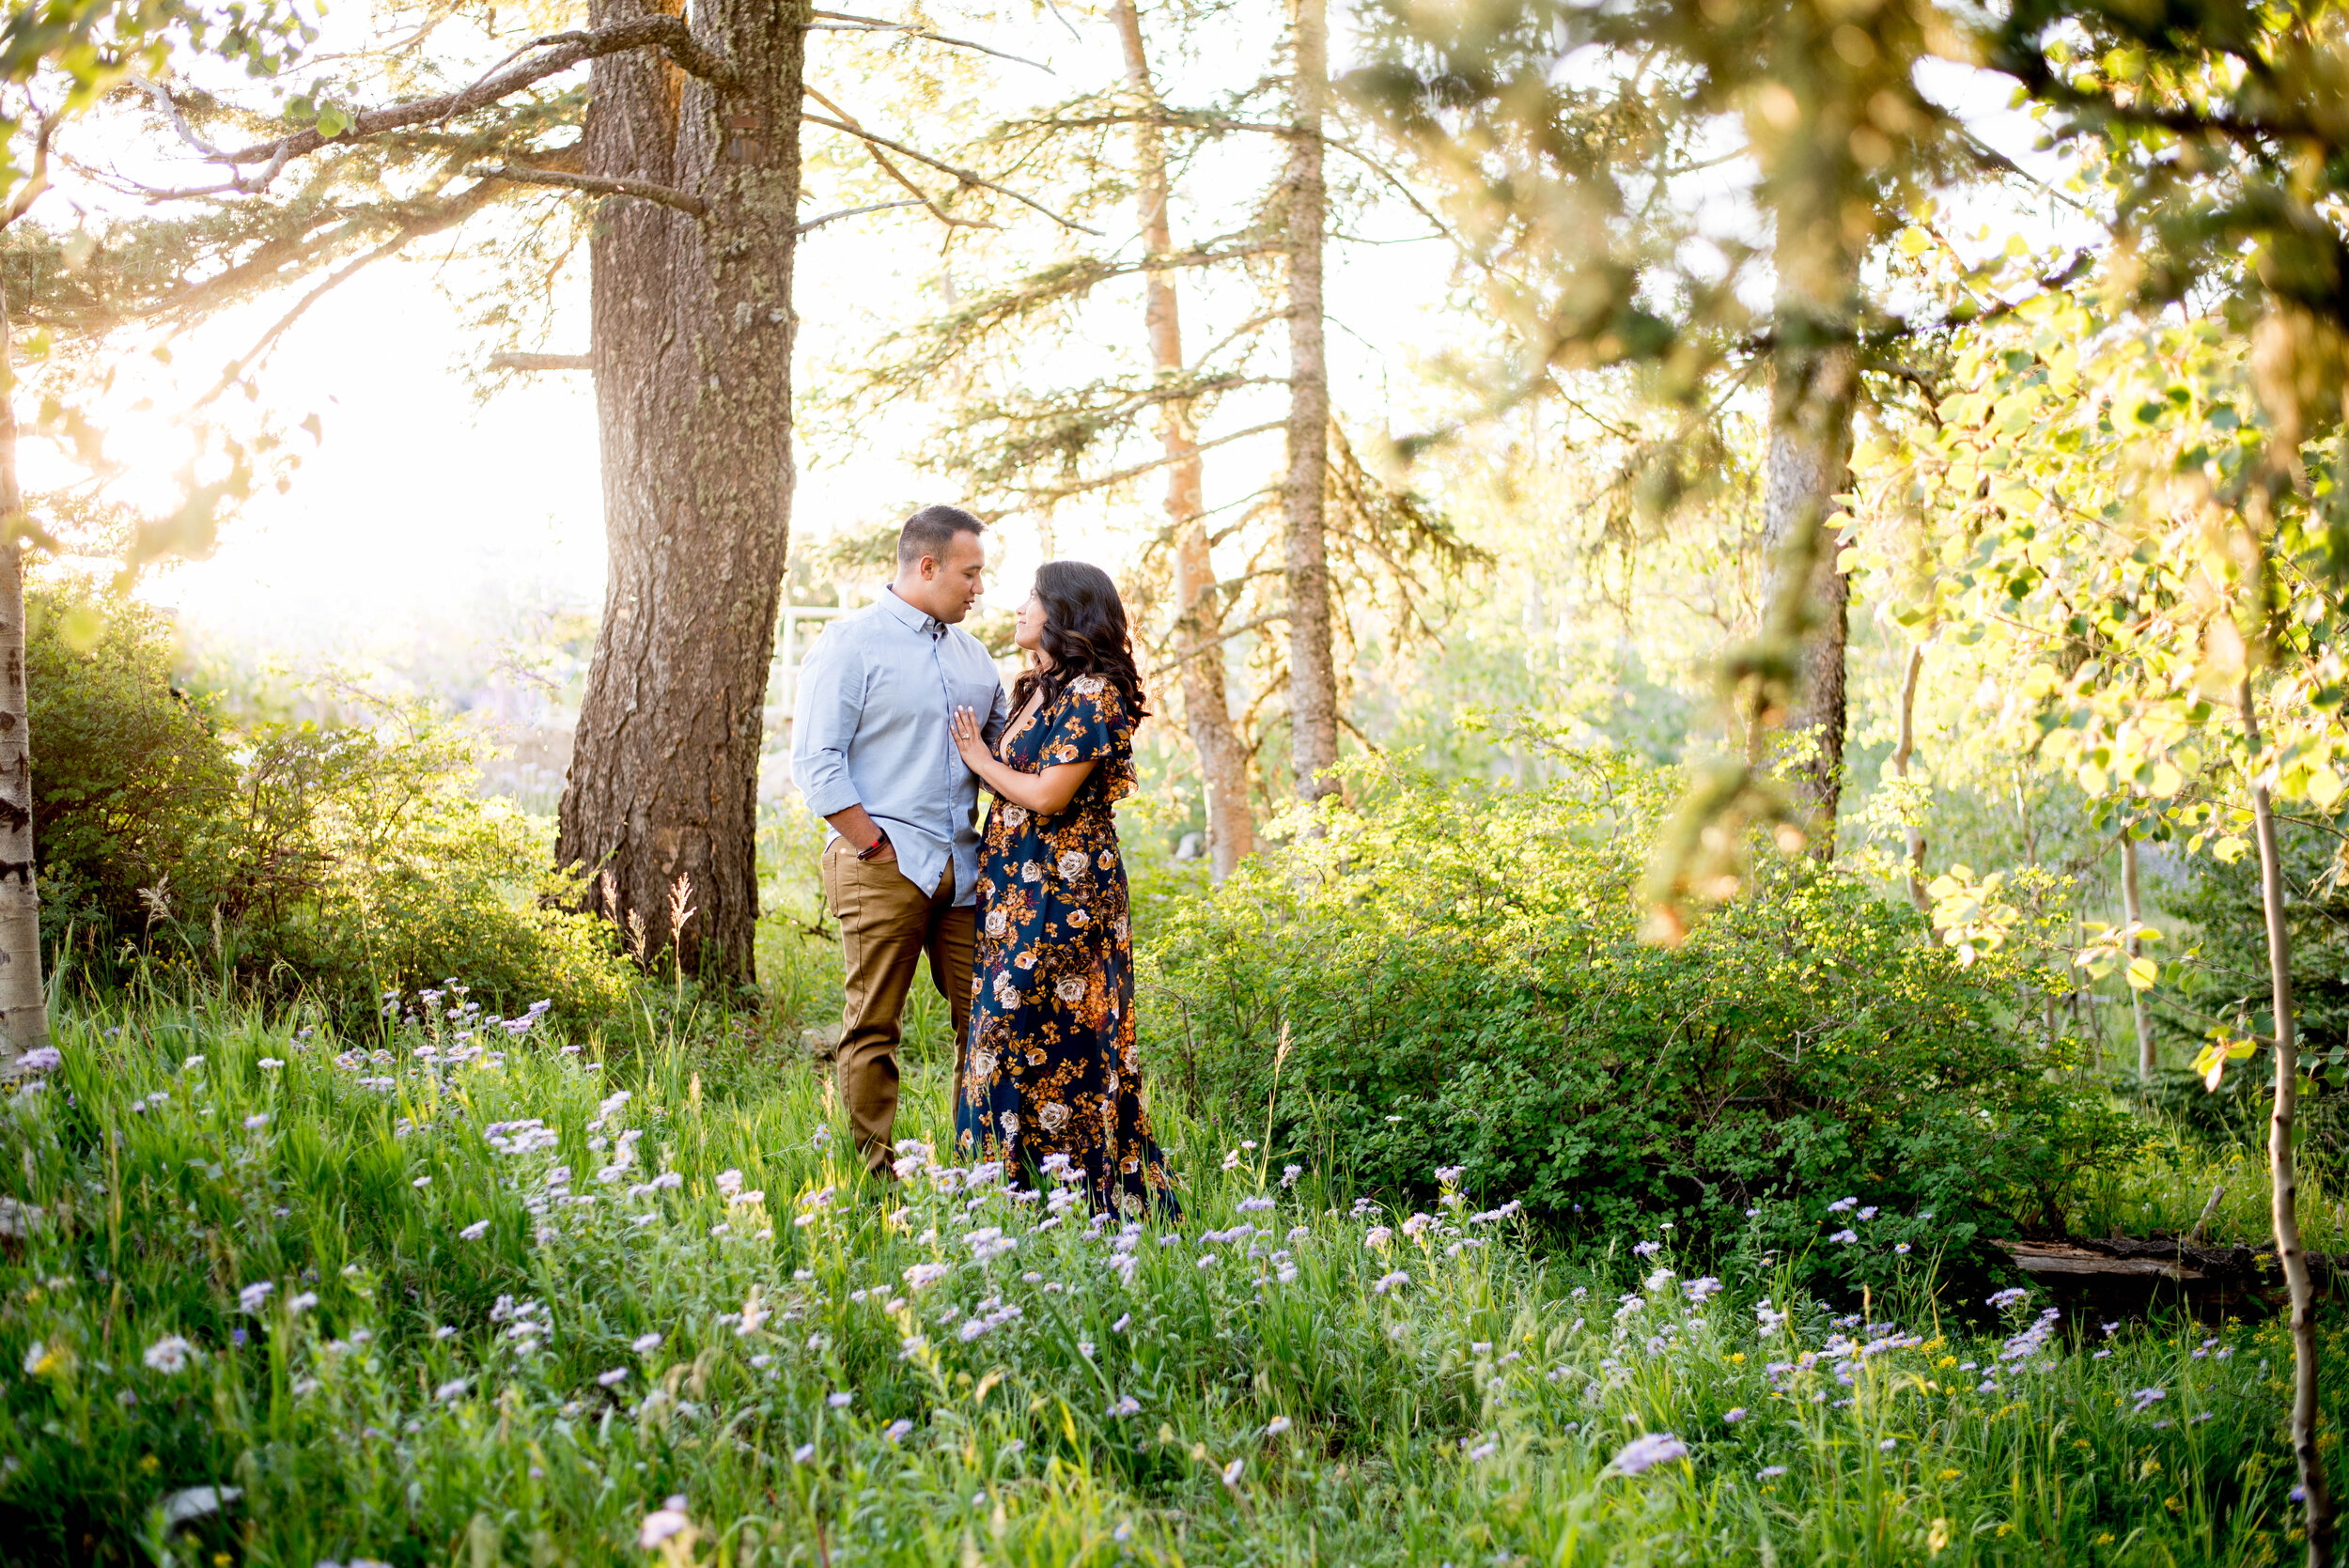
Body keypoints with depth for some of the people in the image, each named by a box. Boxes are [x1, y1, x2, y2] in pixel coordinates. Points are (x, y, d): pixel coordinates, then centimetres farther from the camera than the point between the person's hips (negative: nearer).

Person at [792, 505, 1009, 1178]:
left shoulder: (971, 653, 18)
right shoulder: (849, 644, -3)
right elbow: (816, 762, -8)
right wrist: (876, 846, -11)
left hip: (963, 868, 6)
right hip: (883, 870, -6)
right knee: (873, 1027, -2)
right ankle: (874, 1177, 3)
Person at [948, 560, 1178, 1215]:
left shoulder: (1091, 694, -13)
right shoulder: (1034, 688, 16)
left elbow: (1048, 796, -16)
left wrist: (980, 758, -5)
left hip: (1063, 893, -9)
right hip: (1016, 888, 9)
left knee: (1050, 1038, -8)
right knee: (1008, 1031, 8)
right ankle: (1023, 1194, 13)